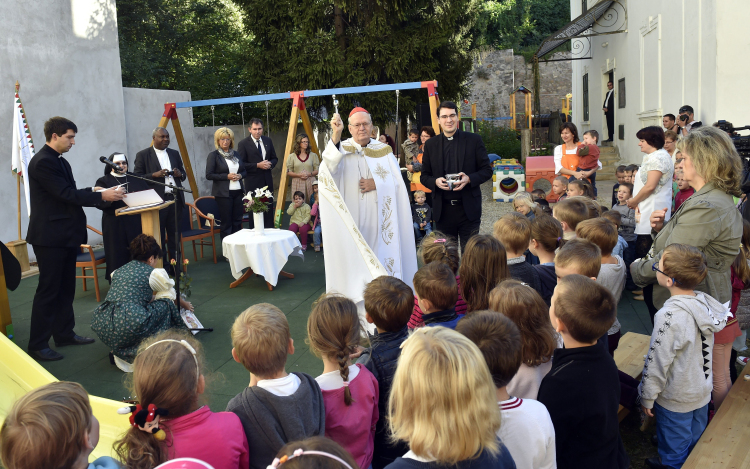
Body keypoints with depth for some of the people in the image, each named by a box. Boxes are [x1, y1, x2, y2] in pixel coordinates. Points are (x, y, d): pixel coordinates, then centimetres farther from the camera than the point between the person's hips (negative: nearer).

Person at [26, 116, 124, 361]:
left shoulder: (60, 161, 14)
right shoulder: (43, 162, -16)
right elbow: (65, 194, -22)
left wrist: (91, 192, 2)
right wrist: (102, 196, -21)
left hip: (66, 235, 10)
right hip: (50, 236, -10)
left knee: (66, 288, 15)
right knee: (48, 289, -4)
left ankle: (64, 334, 26)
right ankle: (37, 345, 5)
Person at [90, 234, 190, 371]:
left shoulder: (119, 271, 23)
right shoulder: (154, 273, 6)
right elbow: (172, 295, 25)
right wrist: (184, 304, 45)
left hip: (100, 327, 7)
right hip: (129, 326, -7)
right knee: (166, 304, 13)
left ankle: (120, 352, 19)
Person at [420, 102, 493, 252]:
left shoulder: (474, 140, 3)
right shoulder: (430, 145, 8)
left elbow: (487, 170, 3)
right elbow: (424, 176, 10)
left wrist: (469, 179, -16)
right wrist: (435, 182, -12)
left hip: (468, 209, -2)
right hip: (443, 210, 2)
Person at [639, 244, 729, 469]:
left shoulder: (670, 316, -32)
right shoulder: (706, 303, -10)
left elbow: (657, 363, -25)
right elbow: (702, 349, 5)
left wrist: (647, 397, -11)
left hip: (676, 400, -7)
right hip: (702, 392, 7)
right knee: (695, 443, 28)